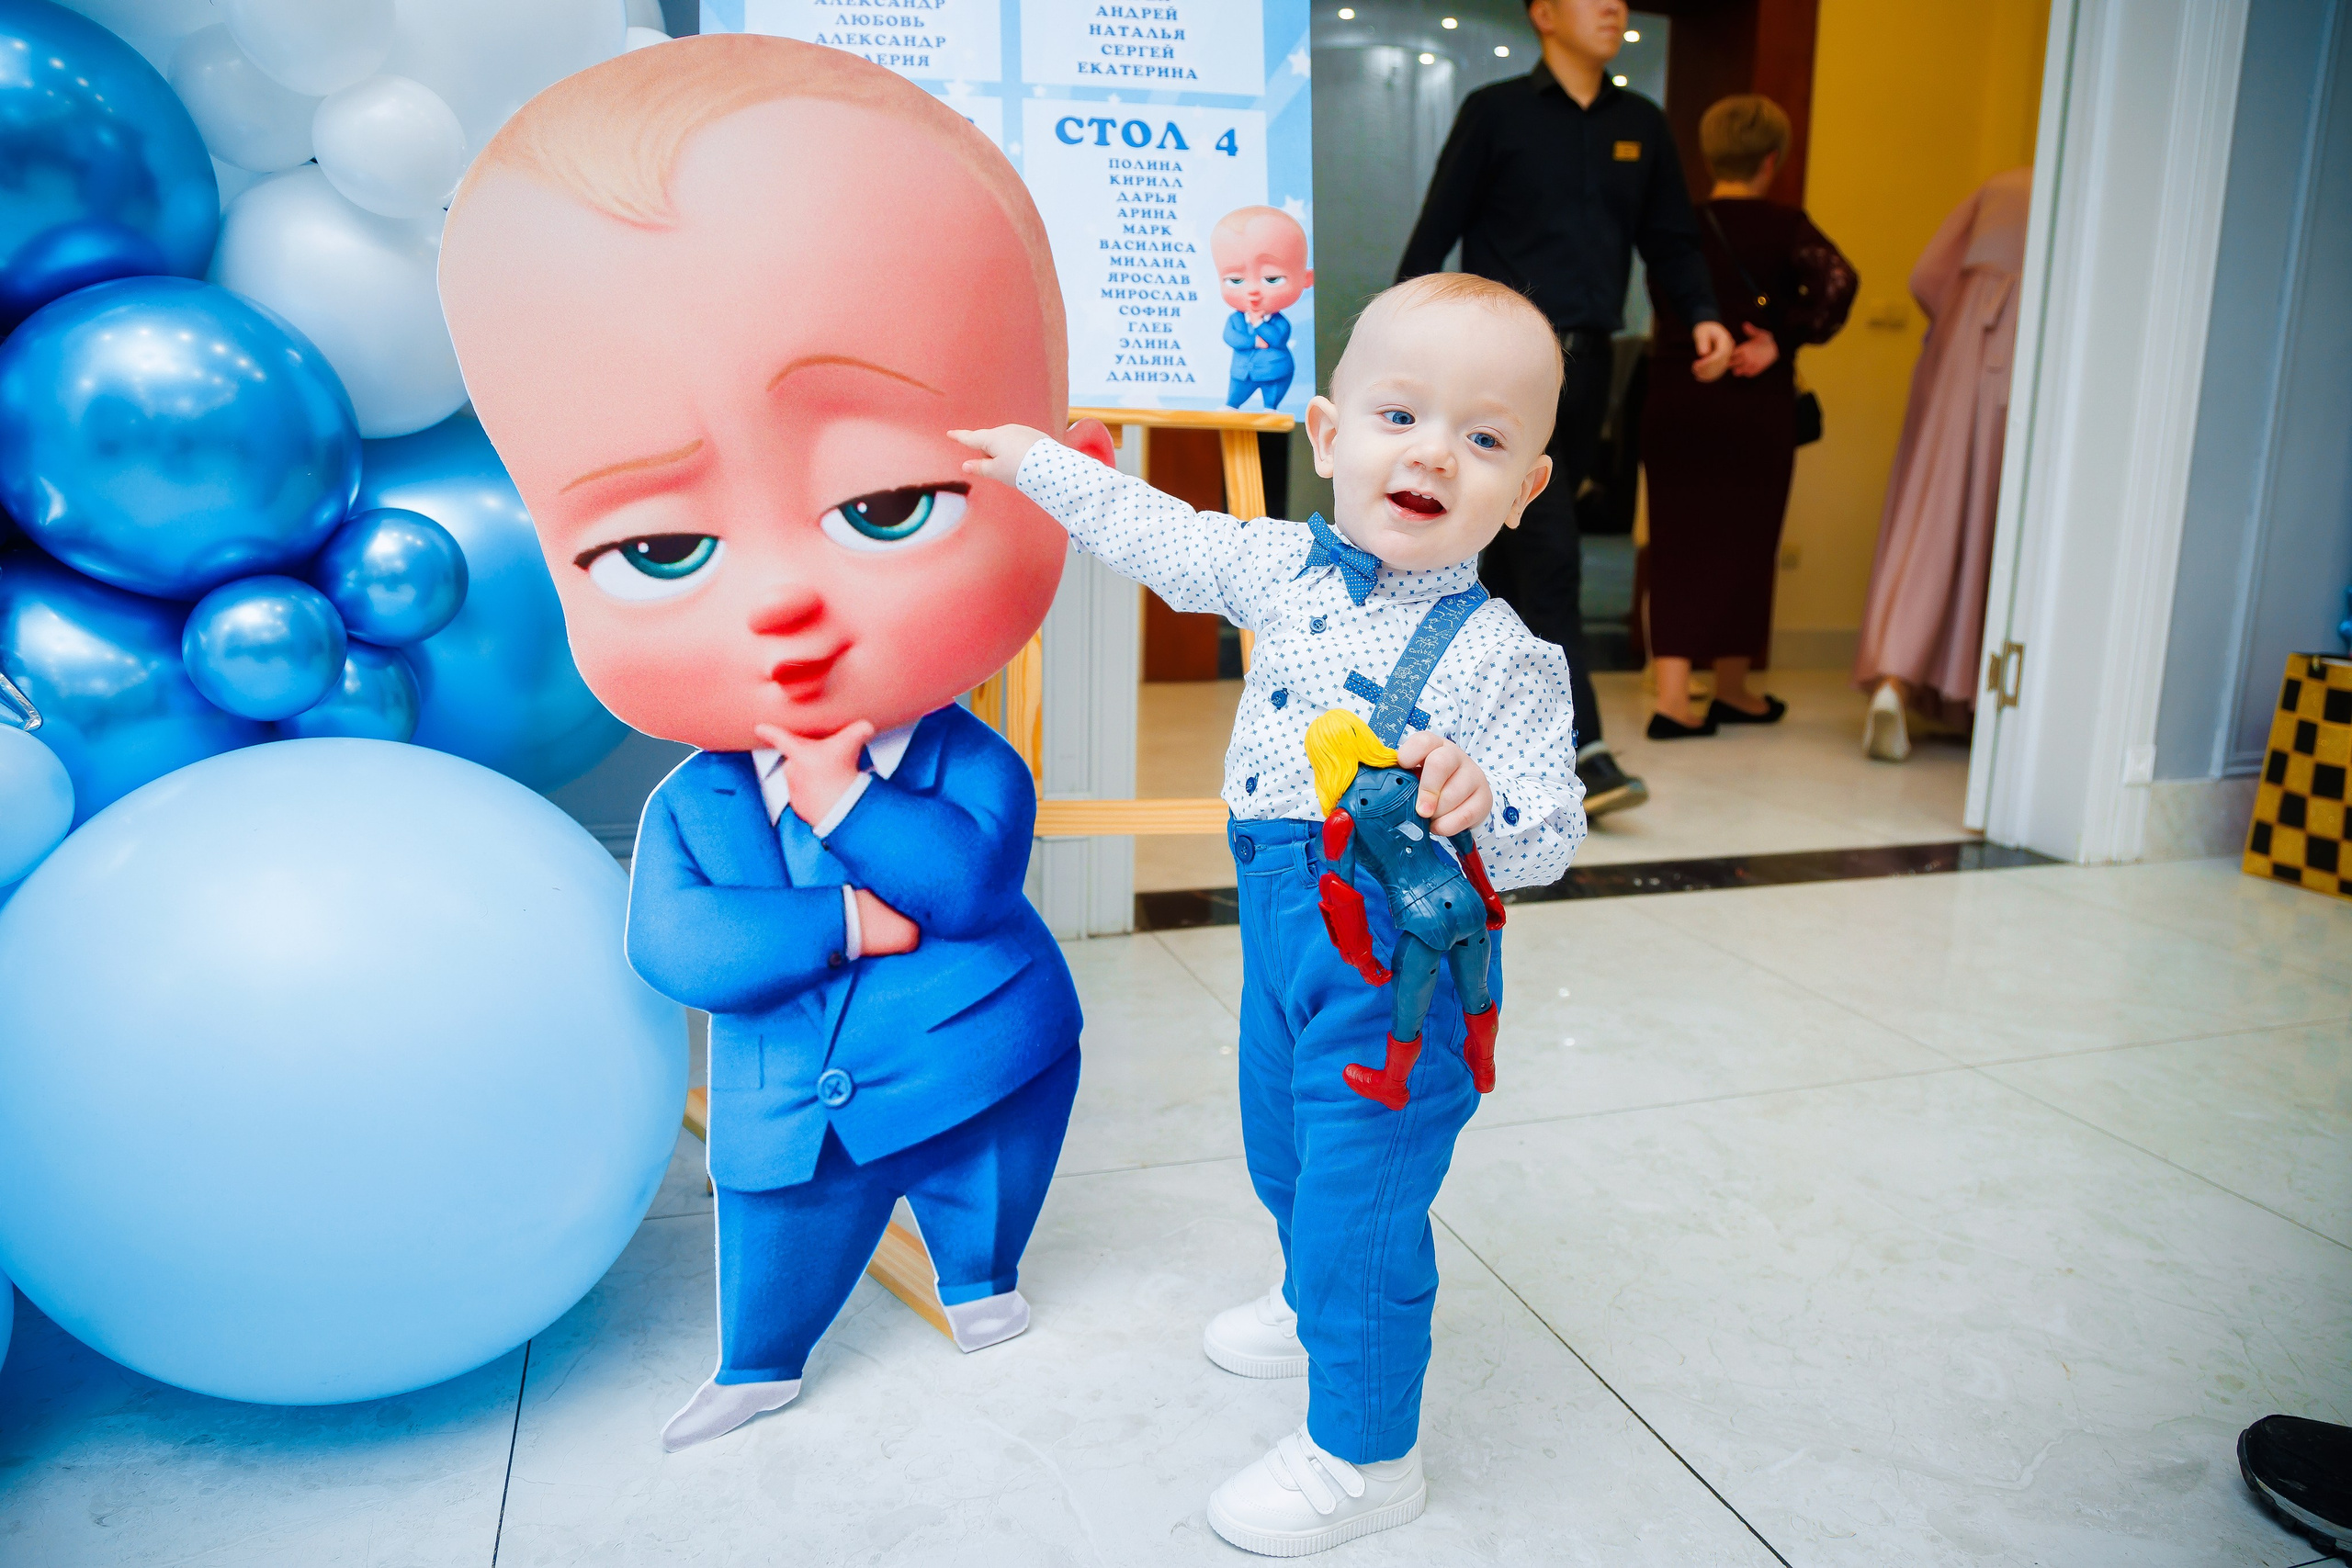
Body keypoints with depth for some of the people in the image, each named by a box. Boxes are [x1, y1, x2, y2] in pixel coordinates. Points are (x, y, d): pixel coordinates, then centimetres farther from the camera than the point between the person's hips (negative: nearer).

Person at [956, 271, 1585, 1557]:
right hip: (1281, 920, 7)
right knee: (1283, 1143, 27)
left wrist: (1481, 799, -40)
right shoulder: (1280, 562, -4)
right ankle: (1315, 1307, 56)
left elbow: (1550, 834, -18)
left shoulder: (1504, 657, -20)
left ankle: (1362, 1453, 22)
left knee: (1360, 1191, 0)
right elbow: (1163, 537, 12)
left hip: (1399, 958, -7)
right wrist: (1037, 463, 20)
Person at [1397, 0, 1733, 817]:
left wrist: (1702, 315, -1)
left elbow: (1670, 242, 16)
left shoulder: (1641, 124, 14)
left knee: (1517, 556, 10)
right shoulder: (1495, 112, 1)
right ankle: (1582, 751, -14)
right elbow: (1435, 233, -1)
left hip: (1586, 365, 5)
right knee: (1549, 555, -13)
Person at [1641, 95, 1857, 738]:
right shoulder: (1782, 224, -5)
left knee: (1678, 544, 5)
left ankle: (1672, 697, -3)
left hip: (1674, 400, 3)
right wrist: (1784, 340, -13)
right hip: (1753, 407, -3)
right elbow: (1835, 277, -21)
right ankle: (1732, 689, 24)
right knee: (1743, 545, 10)